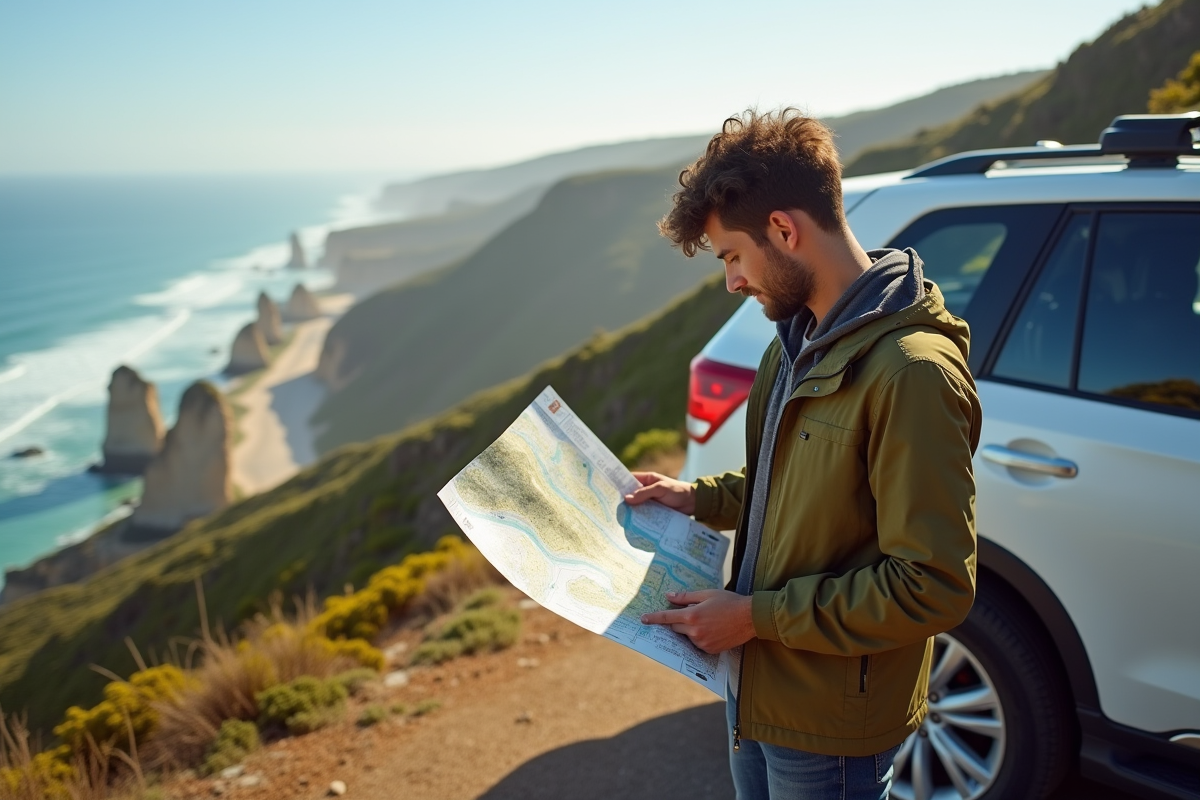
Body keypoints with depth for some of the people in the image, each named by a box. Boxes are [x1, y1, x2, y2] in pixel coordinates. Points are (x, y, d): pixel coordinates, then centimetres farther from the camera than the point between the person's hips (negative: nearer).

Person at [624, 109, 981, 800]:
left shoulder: (911, 369, -27)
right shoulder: (801, 339, 4)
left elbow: (935, 587, -27)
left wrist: (757, 616, -22)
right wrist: (701, 498, 6)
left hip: (830, 728, -8)